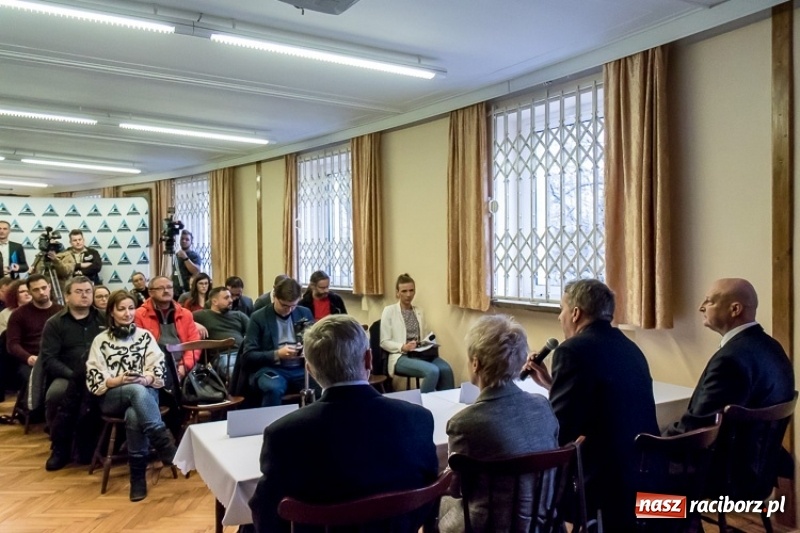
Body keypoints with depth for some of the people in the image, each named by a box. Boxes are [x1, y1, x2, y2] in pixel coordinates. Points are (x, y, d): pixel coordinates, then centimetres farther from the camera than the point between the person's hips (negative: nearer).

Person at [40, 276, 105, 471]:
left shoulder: (104, 319, 14)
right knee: (55, 394, -33)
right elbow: (48, 359, -1)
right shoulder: (54, 323, 9)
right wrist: (73, 375, -17)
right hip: (67, 376, 0)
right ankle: (60, 448, -10)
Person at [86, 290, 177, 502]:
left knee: (134, 416, -37)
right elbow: (95, 380, 0)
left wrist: (144, 379, -19)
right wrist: (119, 380, -18)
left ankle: (138, 476, -28)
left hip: (145, 392, 1)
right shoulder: (100, 340, 8)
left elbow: (160, 370, 3)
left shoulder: (145, 336, 11)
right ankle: (164, 443, -37)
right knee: (137, 391, -38)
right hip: (112, 398, -1)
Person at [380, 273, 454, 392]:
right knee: (432, 371, -33)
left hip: (421, 354, 5)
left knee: (446, 369, -27)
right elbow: (384, 342, -3)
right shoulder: (389, 311, 1)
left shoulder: (419, 311, 18)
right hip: (401, 356, -5)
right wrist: (403, 347, -19)